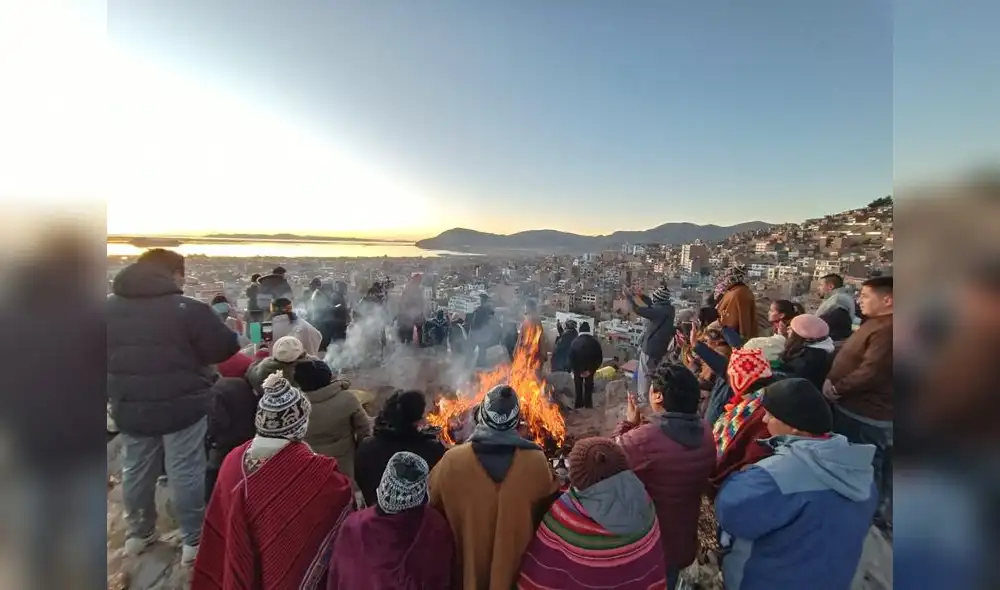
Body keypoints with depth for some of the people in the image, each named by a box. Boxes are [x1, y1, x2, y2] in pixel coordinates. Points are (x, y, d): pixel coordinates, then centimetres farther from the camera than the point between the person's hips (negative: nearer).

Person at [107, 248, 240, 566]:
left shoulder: (110, 307, 2)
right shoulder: (189, 309, -18)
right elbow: (224, 349, -12)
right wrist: (231, 333, 8)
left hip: (129, 406, 6)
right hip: (182, 406, -5)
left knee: (136, 471, 21)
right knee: (186, 473, 5)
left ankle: (139, 533, 39)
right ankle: (193, 541, 18)